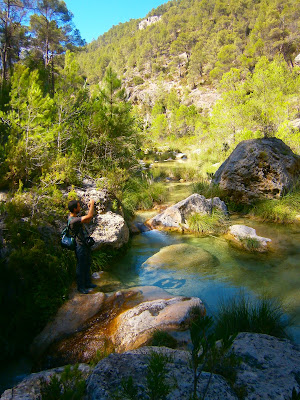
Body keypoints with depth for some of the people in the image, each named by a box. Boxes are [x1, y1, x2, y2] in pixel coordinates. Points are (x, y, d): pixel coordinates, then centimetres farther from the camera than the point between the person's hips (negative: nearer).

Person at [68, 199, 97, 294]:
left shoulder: (74, 216, 2)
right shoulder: (73, 220, -29)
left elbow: (87, 220, 14)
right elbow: (89, 217, -34)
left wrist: (90, 208, 3)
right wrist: (92, 204, -21)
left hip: (85, 244, 10)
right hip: (80, 246, -10)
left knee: (87, 265, 21)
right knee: (81, 267, 6)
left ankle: (87, 283, 37)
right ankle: (80, 286, 23)